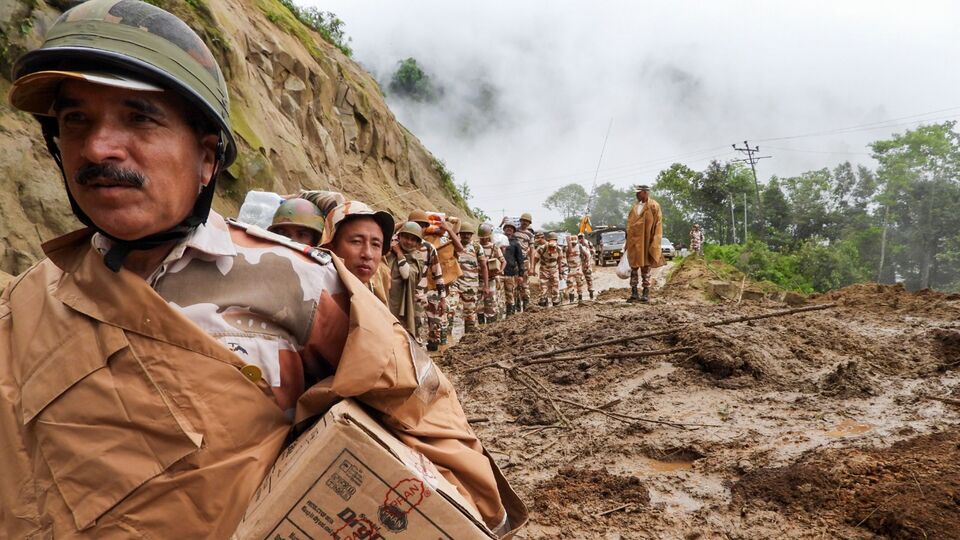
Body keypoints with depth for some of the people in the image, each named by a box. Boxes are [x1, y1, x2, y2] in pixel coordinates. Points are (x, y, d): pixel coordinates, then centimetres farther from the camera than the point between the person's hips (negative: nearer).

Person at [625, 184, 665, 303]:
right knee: (633, 267, 7)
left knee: (645, 267, 3)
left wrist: (654, 245, -13)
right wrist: (628, 241, 12)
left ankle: (646, 294, 11)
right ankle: (634, 293, 14)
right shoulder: (635, 206, 11)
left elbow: (657, 225, -9)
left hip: (645, 243, -5)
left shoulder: (653, 206, -7)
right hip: (633, 242, 6)